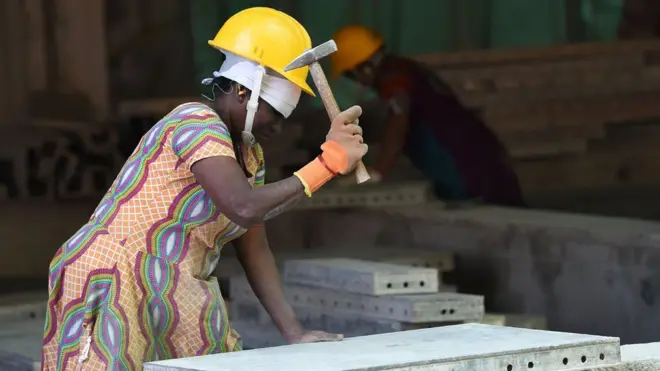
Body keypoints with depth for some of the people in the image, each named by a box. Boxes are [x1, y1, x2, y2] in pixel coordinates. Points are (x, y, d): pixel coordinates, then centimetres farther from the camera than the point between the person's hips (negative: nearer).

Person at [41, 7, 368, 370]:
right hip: (112, 285, -10)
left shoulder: (248, 153, 13)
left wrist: (294, 333, 0)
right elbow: (246, 208, -30)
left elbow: (254, 251, 10)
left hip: (161, 295, 10)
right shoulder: (196, 123, -16)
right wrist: (327, 163, -26)